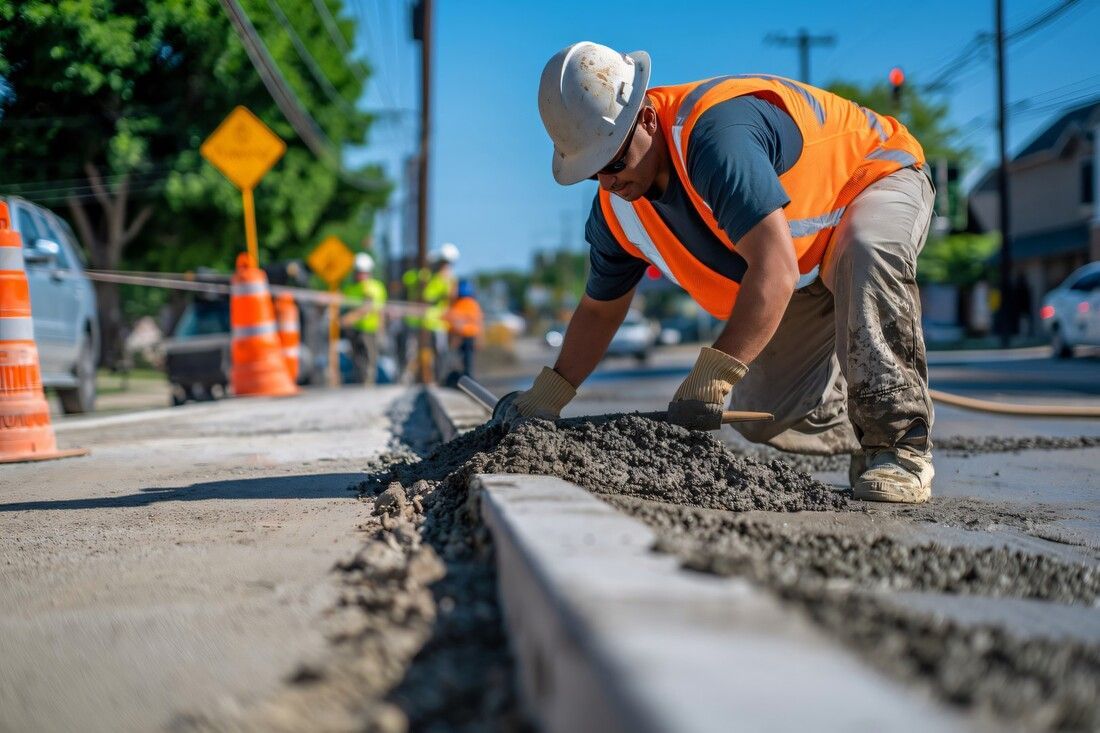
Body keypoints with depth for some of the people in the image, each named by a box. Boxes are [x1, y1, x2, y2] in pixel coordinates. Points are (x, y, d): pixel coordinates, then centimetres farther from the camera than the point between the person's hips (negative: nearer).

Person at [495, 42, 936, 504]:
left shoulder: (716, 136, -40)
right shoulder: (615, 212, -13)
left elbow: (776, 269, -47)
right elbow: (599, 310, 4)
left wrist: (710, 379, -49)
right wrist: (544, 397, -4)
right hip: (808, 266, 7)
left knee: (865, 254, -43)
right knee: (764, 416, -4)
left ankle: (901, 445, -30)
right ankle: (862, 438, 24)